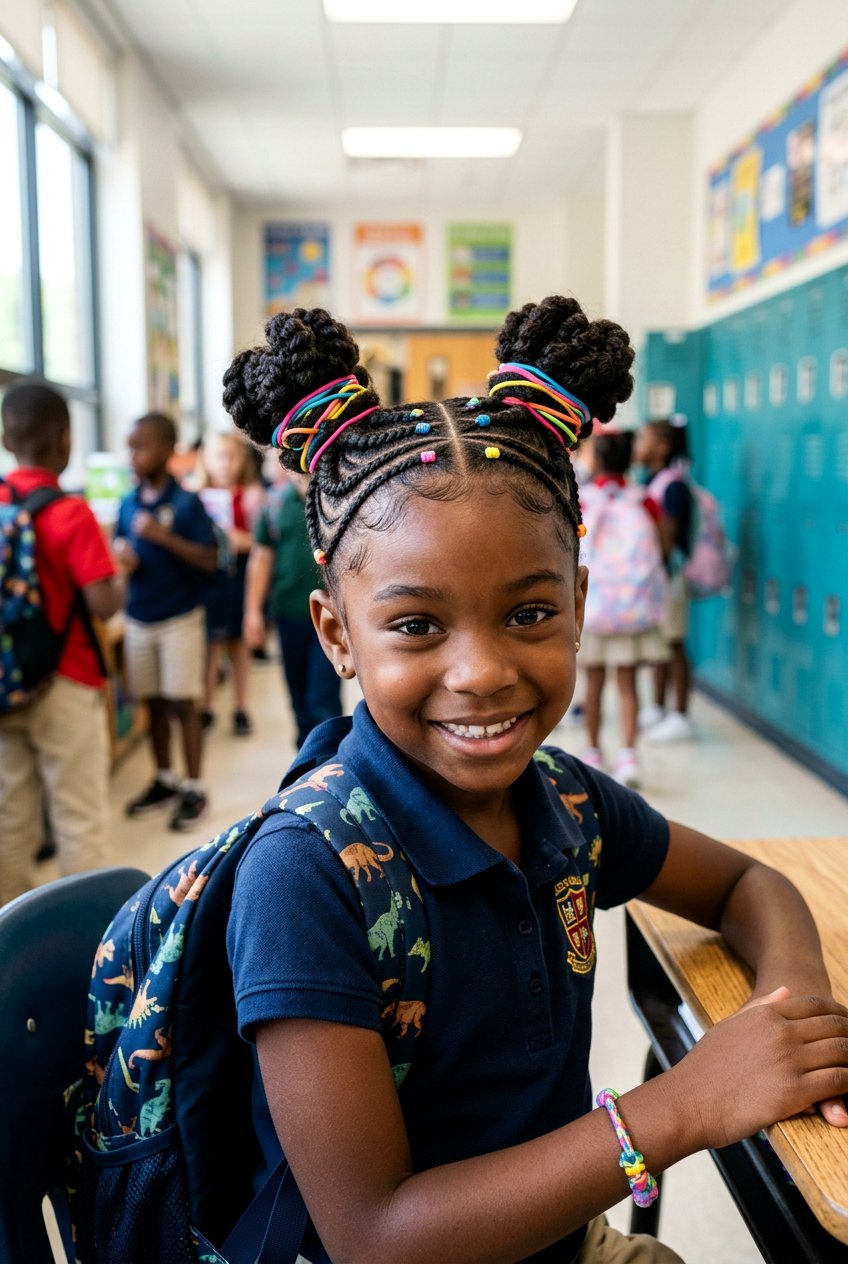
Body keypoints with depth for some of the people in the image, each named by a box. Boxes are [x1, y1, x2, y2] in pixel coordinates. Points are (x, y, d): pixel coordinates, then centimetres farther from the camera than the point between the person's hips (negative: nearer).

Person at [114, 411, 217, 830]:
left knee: (183, 704, 1)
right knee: (153, 703, 12)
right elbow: (121, 549, 15)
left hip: (180, 618, -5)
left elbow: (210, 560, -13)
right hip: (138, 619, 5)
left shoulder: (187, 503, -10)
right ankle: (164, 780, 25)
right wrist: (122, 557, -9)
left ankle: (194, 789, 10)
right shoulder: (127, 504, 4)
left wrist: (165, 537, -25)